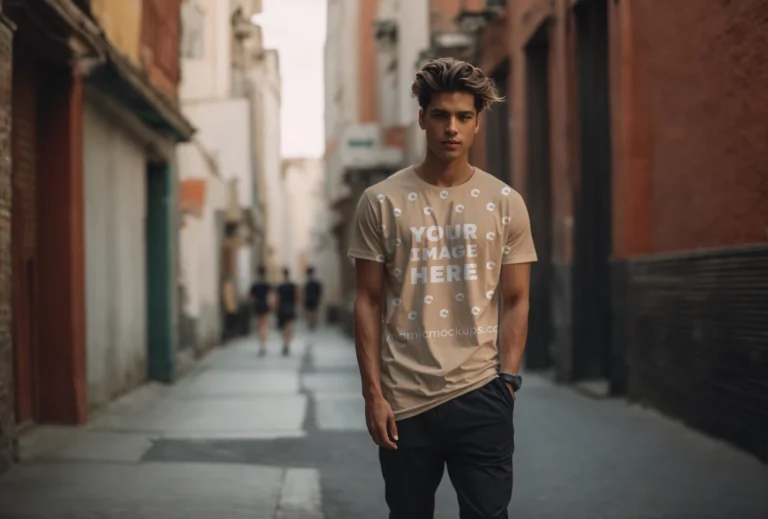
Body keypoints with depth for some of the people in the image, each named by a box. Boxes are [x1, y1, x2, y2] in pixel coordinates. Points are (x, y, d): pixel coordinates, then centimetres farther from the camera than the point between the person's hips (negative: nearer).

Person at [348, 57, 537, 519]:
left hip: (481, 395, 0)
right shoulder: (381, 202, 1)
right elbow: (368, 303, 1)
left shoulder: (506, 203, 4)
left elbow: (515, 300, 6)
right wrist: (373, 393, -4)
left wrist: (507, 380, -3)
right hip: (405, 399, 0)